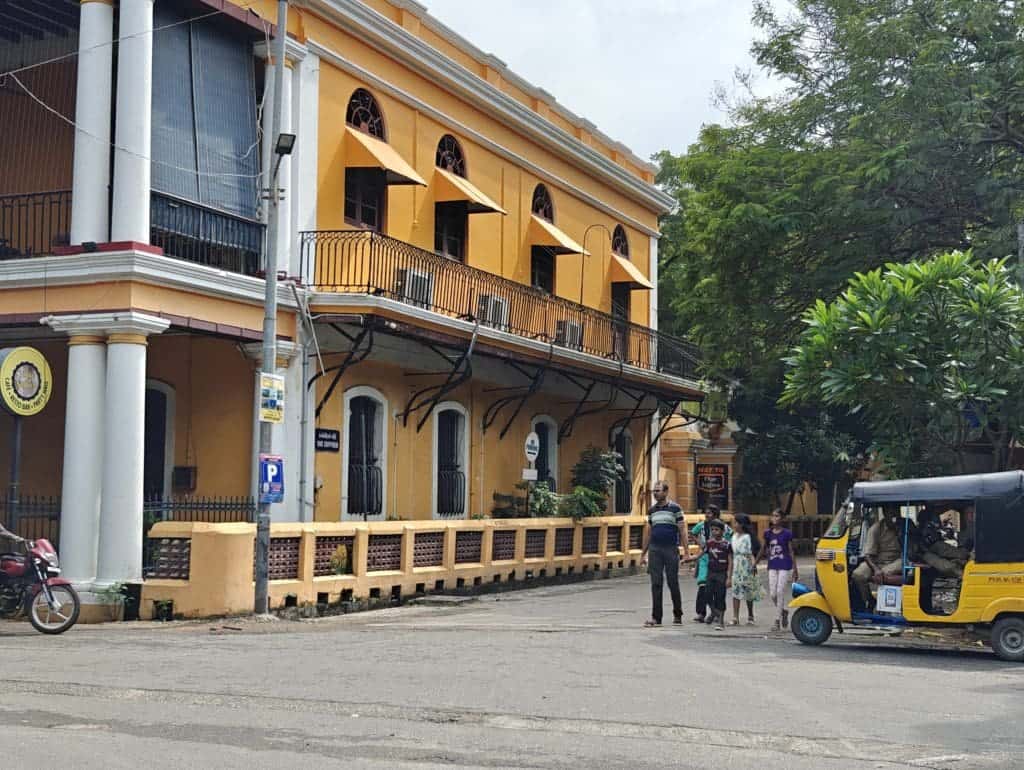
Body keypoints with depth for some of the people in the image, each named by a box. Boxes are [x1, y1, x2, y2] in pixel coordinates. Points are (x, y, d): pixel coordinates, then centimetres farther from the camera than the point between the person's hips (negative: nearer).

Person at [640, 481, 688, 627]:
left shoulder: (675, 508, -1)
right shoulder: (652, 510, 12)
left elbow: (682, 530, -3)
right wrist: (643, 554, 14)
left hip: (671, 549, -4)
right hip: (654, 550, 4)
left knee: (673, 583, 2)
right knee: (656, 584, 0)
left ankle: (677, 615, 17)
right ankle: (656, 617, 1)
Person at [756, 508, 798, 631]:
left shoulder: (787, 533, -3)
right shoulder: (768, 533, 6)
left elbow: (791, 552, 0)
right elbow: (764, 550, 15)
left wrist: (795, 569, -1)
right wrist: (755, 563, 13)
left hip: (784, 567, -4)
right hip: (772, 566, 4)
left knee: (780, 593, -6)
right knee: (773, 594, 1)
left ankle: (777, 620, 0)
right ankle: (784, 612, 27)